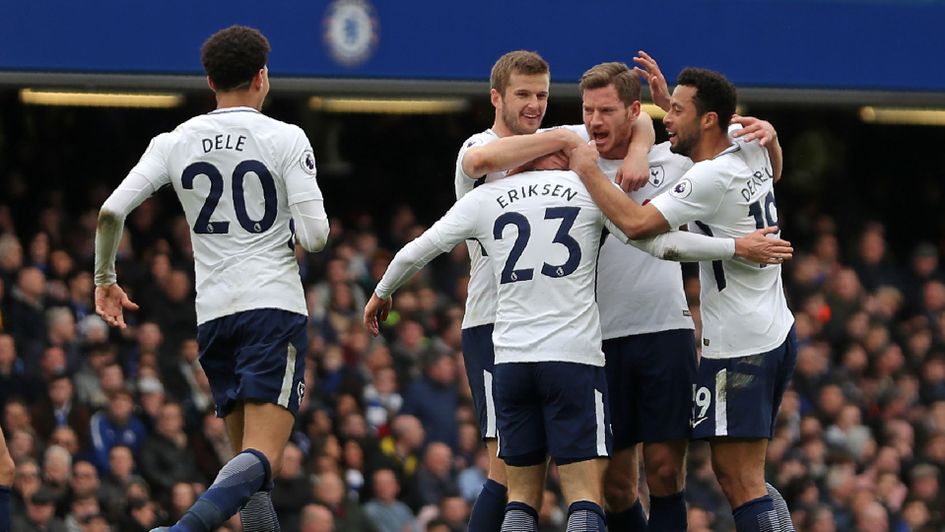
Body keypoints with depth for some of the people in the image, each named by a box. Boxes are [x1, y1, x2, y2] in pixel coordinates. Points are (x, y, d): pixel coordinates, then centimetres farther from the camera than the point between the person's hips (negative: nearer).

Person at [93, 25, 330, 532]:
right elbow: (315, 233, -10)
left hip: (213, 313, 4)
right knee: (260, 458, -14)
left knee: (248, 458, 14)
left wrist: (104, 280, 16)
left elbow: (110, 212, 0)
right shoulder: (285, 138, -3)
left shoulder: (175, 142, 6)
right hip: (274, 306, -4)